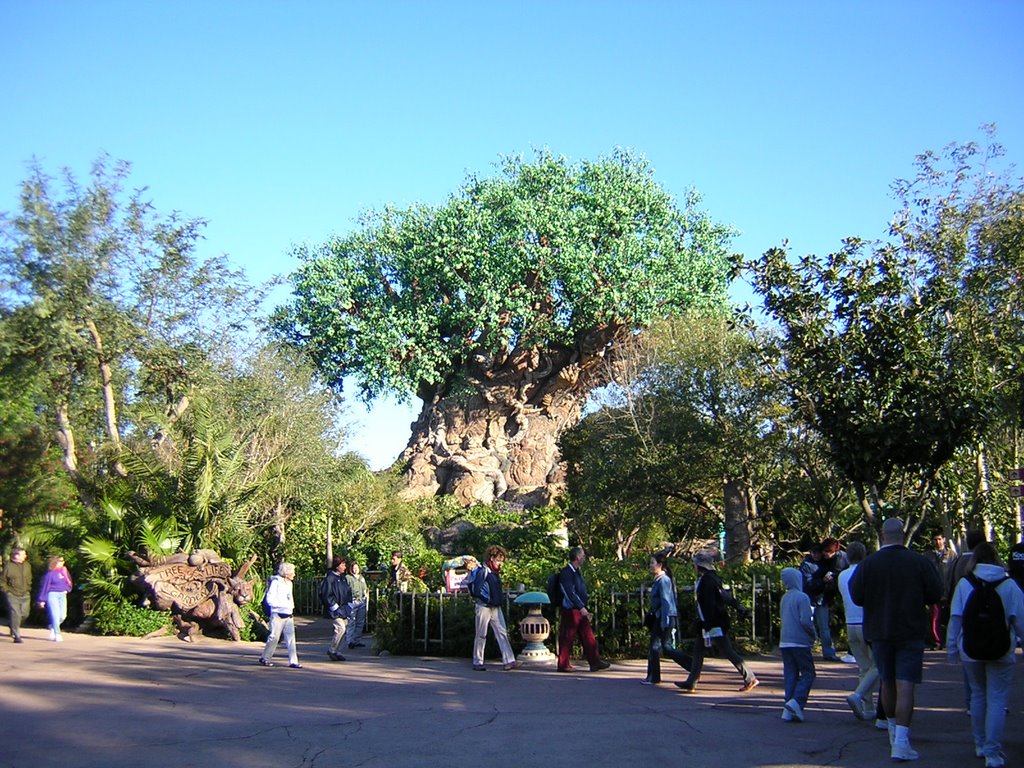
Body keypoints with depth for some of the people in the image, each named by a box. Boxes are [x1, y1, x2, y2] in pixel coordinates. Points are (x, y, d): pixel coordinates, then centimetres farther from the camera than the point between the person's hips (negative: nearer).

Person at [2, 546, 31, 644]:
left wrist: (28, 589, 11)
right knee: (15, 614, -11)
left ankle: (15, 627, 35)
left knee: (24, 614, 5)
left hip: (25, 595, 5)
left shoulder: (27, 566, 5)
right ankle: (17, 636, -5)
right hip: (12, 595, -5)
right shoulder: (8, 566, -10)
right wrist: (7, 590, -7)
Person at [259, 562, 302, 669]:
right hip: (278, 615, -7)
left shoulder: (289, 583, 15)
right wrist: (284, 605, -18)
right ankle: (264, 658, 16)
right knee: (274, 637, -2)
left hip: (288, 615, 7)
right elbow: (270, 600, -15)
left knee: (291, 637, 0)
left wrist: (291, 606, 6)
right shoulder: (276, 582, -10)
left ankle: (293, 661, 0)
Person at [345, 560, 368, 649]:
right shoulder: (348, 578, 0)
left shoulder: (362, 578, 20)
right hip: (352, 601, -7)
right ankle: (350, 641, -7)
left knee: (360, 622, 9)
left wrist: (367, 596, 14)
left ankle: (358, 640, 16)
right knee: (351, 622, -9)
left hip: (362, 601, 7)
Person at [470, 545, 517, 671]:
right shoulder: (483, 571, -11)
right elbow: (478, 590, -17)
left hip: (496, 607, 8)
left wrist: (501, 598, 9)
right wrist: (488, 599, -15)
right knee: (481, 635, 1)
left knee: (502, 633, 0)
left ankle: (509, 661, -4)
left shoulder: (496, 572, 14)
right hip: (484, 607, -7)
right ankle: (477, 662, 10)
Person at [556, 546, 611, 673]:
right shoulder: (566, 573, -14)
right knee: (567, 638, -1)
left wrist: (584, 608, 17)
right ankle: (563, 665, 7)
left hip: (580, 610, 9)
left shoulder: (577, 572, 16)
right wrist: (581, 608, -25)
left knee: (588, 636, 7)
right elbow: (570, 593, -22)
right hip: (571, 610, -9)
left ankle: (595, 662, 9)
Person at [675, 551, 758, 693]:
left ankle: (750, 679, -1)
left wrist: (707, 625, -24)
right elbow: (726, 596, 17)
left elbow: (709, 605, -22)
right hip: (714, 622, 11)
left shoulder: (707, 581, -18)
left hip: (715, 624, -11)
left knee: (728, 651, -6)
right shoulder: (709, 579, 13)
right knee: (698, 650, 11)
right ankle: (691, 683, 14)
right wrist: (741, 609, 19)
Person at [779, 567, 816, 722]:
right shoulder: (802, 597, -11)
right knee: (808, 674, 2)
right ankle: (796, 702, -16)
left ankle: (788, 711, 4)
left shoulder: (784, 598, 13)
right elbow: (805, 621, -18)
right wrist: (813, 634, -1)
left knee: (790, 675, 9)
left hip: (784, 643, 7)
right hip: (800, 642, -7)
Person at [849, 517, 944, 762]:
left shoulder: (868, 564, -7)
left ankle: (893, 729, 33)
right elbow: (936, 594, -4)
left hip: (879, 632, 2)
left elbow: (856, 597, -4)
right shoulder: (919, 562, -10)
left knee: (887, 682, 18)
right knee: (905, 686, -5)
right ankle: (901, 741, -13)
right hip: (911, 632, -2)